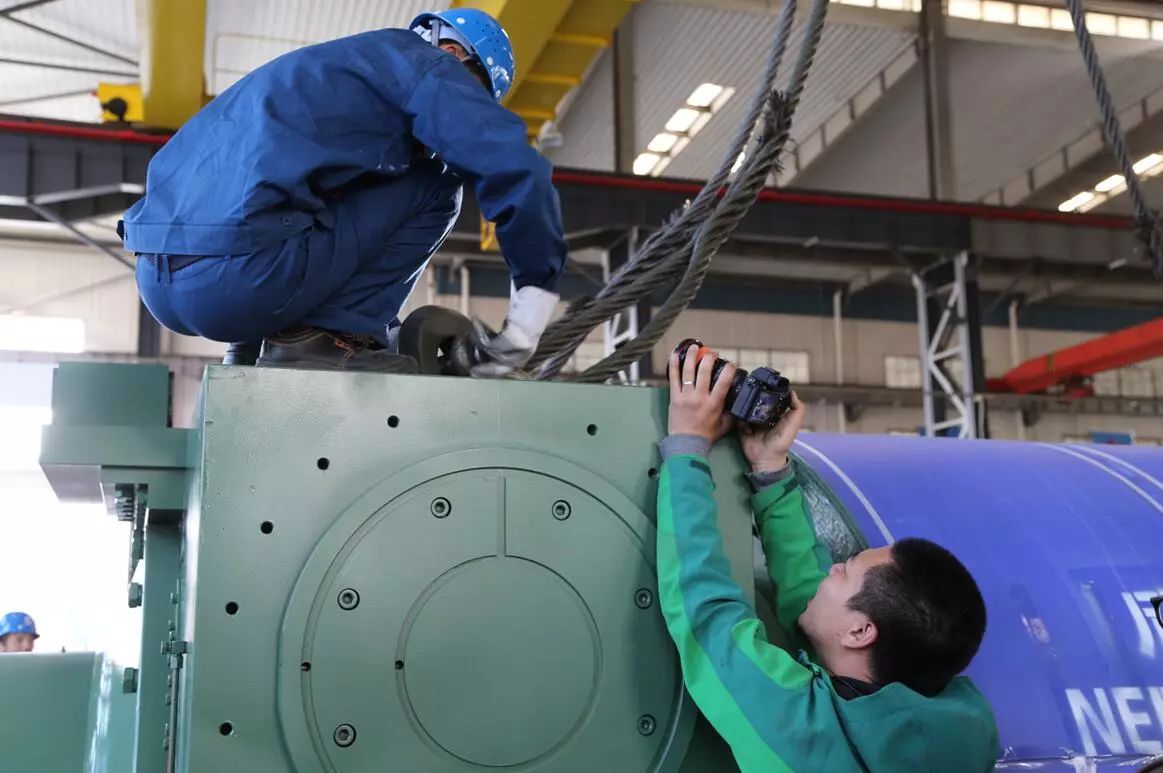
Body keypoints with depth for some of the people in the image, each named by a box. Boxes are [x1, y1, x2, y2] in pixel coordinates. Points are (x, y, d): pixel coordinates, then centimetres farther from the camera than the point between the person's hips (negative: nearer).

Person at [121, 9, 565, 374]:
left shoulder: (335, 66, 33)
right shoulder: (417, 59, 8)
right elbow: (517, 169, -6)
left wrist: (390, 330, 37)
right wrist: (530, 310, 2)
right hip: (238, 276, -9)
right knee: (434, 185, 7)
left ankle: (251, 349, 18)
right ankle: (320, 341, -1)